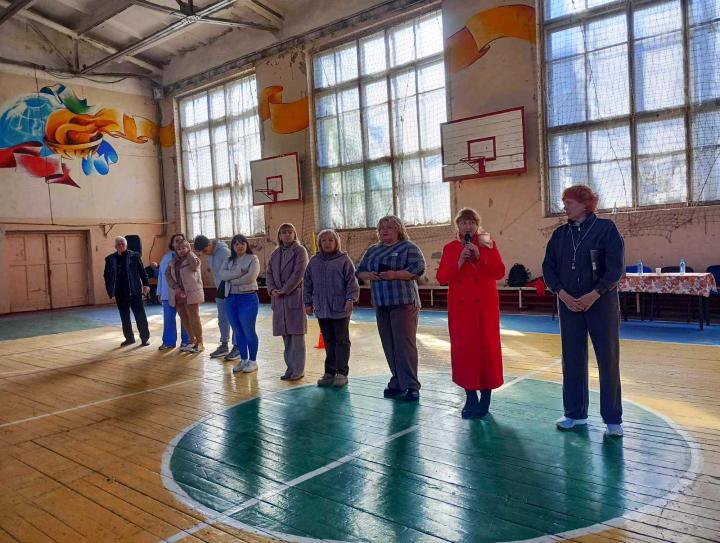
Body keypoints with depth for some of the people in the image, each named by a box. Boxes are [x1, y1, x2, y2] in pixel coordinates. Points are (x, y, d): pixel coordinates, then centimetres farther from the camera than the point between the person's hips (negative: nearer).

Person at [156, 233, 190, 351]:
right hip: (168, 293, 4)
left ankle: (186, 341, 15)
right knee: (168, 318, 7)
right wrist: (159, 292, 10)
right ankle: (168, 342, 15)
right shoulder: (166, 257, 11)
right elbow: (161, 275, 13)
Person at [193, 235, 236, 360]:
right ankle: (224, 345, 22)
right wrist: (218, 290, 12)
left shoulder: (224, 252, -17)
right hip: (220, 290, 8)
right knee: (222, 320, 13)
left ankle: (237, 347, 4)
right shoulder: (212, 254, 9)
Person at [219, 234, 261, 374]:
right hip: (230, 298, 5)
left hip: (248, 298, -5)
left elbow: (251, 277, -17)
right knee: (238, 332, 10)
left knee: (249, 331, -2)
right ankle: (243, 360, 20)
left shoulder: (252, 259, -2)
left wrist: (232, 280, -8)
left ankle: (253, 361, 9)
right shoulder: (229, 261, 14)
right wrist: (239, 272, -16)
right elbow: (222, 274, -4)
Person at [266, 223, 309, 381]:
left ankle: (298, 370, 2)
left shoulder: (299, 250, -2)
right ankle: (291, 368, 18)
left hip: (295, 296, -6)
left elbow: (299, 273, -12)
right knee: (286, 335, 9)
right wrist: (272, 289, -4)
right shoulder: (275, 253, 16)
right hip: (279, 299, 6)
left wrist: (285, 290, -13)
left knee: (297, 334, -4)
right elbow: (269, 273, 13)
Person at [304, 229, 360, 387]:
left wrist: (350, 299, -14)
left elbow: (351, 282, -6)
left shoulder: (344, 260, -3)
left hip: (340, 308, -4)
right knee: (328, 342, 12)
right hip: (321, 309, 4)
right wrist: (308, 302, 9)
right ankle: (329, 372, 19)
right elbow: (307, 284, 13)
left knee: (342, 341, 4)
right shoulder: (314, 261, 10)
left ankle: (342, 373, 10)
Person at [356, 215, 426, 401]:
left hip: (404, 302, -6)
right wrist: (369, 275, -4)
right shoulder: (372, 250, 19)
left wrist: (395, 274, -20)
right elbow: (360, 271, 19)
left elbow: (418, 268, -12)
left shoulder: (409, 247, 1)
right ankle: (397, 383, 16)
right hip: (381, 304, 6)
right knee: (389, 346, 7)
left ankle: (411, 386, -4)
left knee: (405, 344, -9)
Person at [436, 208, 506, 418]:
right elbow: (441, 277, 0)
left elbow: (500, 272, -5)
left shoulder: (488, 244, 4)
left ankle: (485, 398, 12)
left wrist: (479, 257, -15)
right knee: (463, 349, 0)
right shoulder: (449, 248, 8)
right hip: (459, 306, 1)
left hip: (485, 306, -1)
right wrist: (459, 263, -13)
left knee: (486, 348, 0)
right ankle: (471, 398, 11)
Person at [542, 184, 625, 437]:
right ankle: (575, 413, 21)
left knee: (608, 360, 1)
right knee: (572, 360, 8)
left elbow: (616, 267, -10)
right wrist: (562, 294, -10)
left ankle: (613, 419, 11)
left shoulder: (606, 228, -4)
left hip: (601, 302, -4)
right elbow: (548, 267, 5)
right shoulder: (560, 233, 8)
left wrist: (594, 295, -18)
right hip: (569, 304, 4)